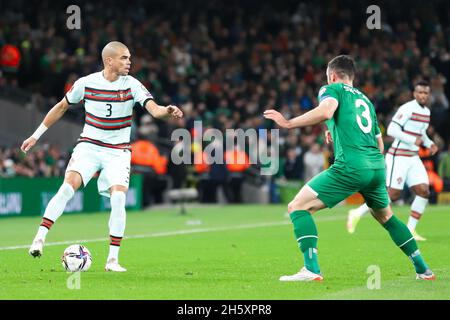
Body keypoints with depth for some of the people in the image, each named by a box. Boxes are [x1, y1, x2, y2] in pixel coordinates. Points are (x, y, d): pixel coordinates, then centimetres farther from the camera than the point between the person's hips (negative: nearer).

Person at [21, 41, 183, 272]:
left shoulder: (131, 85, -6)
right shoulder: (86, 83, -4)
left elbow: (154, 109, -19)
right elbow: (62, 107, 10)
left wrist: (167, 111, -43)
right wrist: (36, 135, 13)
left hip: (118, 151, 0)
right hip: (88, 146, 0)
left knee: (118, 198, -17)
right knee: (68, 186, -24)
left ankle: (112, 259, -7)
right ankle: (40, 238, -19)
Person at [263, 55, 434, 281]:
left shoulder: (331, 89, 9)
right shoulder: (365, 99, 28)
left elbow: (325, 111, -16)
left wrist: (288, 123, -9)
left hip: (350, 167, -7)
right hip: (377, 166, 7)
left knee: (298, 206, -2)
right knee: (385, 216, 30)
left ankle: (311, 269, -16)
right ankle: (423, 269, 29)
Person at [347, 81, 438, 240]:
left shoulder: (426, 112, 12)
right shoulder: (407, 108, -16)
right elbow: (391, 130, -21)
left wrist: (429, 143, 9)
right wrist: (413, 140, -22)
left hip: (413, 158, 8)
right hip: (398, 157, -8)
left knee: (424, 191, -4)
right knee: (393, 194, -8)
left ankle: (410, 230, 4)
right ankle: (357, 213, 6)